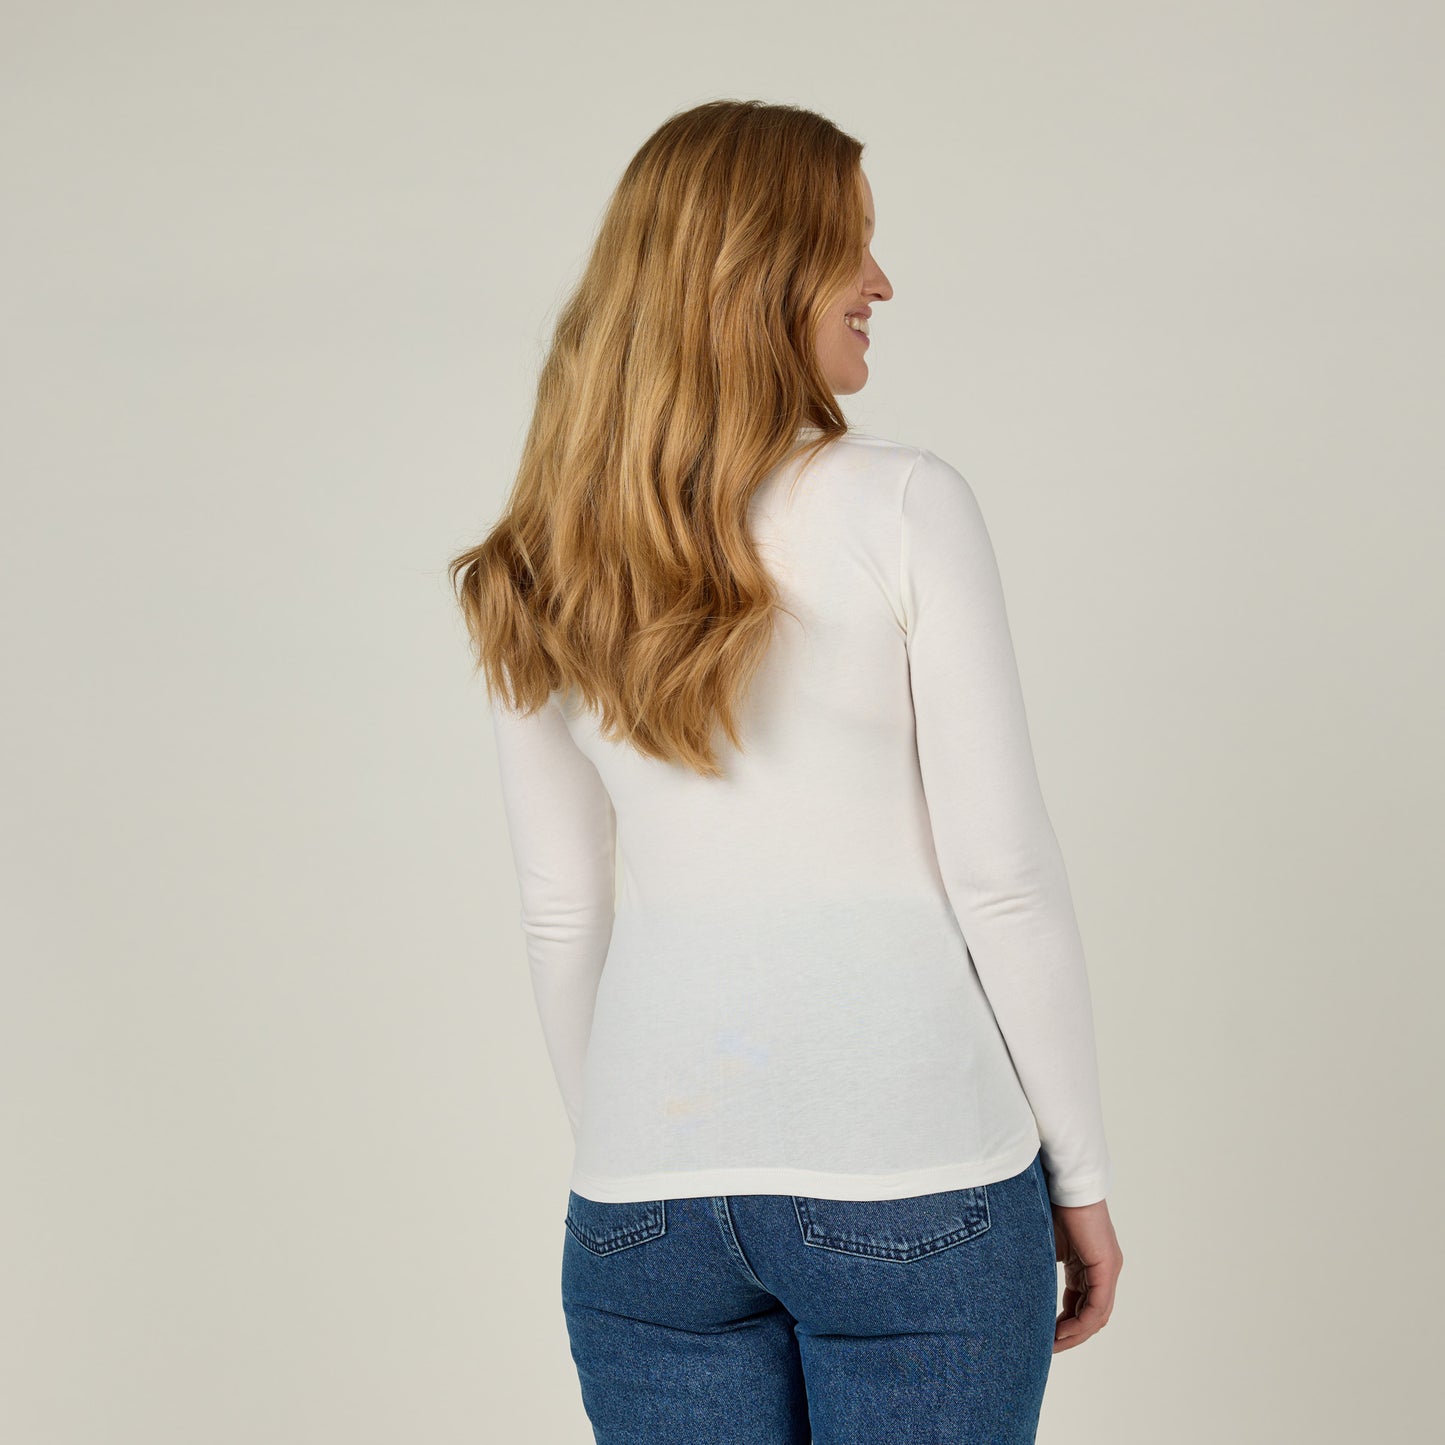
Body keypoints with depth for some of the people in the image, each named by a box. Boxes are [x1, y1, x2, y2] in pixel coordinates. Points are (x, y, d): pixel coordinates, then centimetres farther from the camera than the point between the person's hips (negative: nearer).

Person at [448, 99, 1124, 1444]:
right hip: (912, 1179, -4)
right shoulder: (902, 505, -9)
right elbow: (1003, 873, -10)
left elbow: (563, 918, 8)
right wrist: (1080, 1176, 0)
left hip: (649, 1192, 4)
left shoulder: (542, 575, 4)